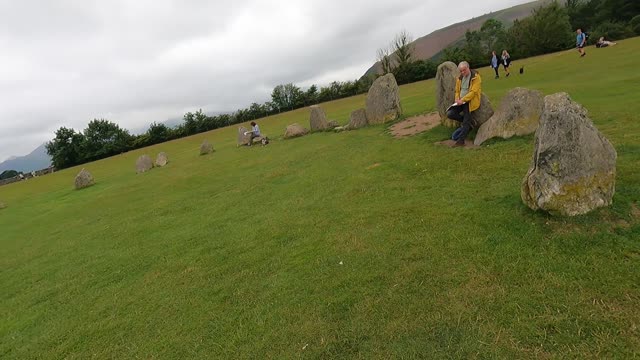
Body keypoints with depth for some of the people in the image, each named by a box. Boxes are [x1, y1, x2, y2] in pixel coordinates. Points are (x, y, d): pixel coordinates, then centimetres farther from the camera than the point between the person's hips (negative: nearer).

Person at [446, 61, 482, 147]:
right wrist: (457, 99, -1)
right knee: (450, 114, -11)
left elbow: (473, 91, -16)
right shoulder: (460, 78, 12)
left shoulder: (475, 77, -7)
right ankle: (469, 121, 10)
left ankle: (460, 141, -9)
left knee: (466, 122, -11)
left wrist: (462, 100, -23)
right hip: (461, 102, 7)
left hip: (470, 101, -6)